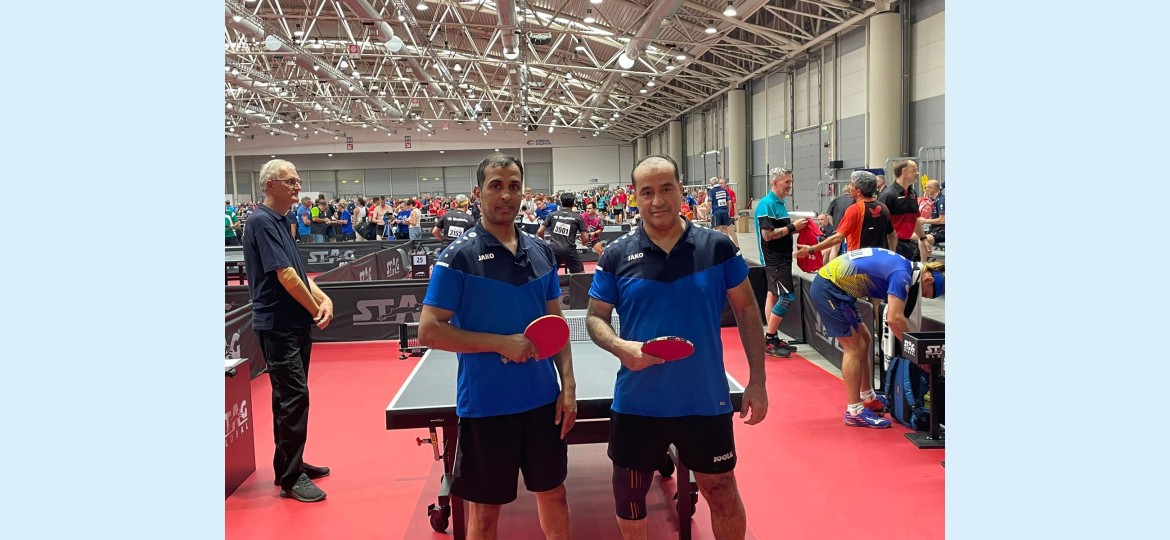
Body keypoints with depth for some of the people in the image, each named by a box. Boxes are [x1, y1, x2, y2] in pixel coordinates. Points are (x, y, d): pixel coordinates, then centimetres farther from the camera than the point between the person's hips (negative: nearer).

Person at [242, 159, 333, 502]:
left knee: (289, 397, 16)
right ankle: (290, 478, -1)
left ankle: (291, 464, 27)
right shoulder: (262, 221, -14)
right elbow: (285, 275, -20)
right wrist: (316, 309, -9)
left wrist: (324, 299, -1)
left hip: (296, 324, 10)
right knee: (294, 397, -9)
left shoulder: (280, 222, 15)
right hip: (277, 327, -10)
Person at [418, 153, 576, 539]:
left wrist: (568, 384, 2)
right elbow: (429, 331, -13)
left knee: (553, 493, 17)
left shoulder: (541, 252, 5)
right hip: (485, 405, -4)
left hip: (544, 400, 5)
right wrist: (502, 342, -18)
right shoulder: (458, 256, -11)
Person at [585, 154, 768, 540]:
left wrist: (757, 381, -1)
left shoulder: (718, 247, -5)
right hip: (637, 405, 1)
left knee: (722, 493, 13)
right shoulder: (616, 256, -4)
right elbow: (595, 317, 2)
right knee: (628, 496, 16)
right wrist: (620, 347, -20)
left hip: (707, 401, 0)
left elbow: (746, 310, 2)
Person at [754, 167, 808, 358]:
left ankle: (772, 339, 19)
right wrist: (792, 227, -19)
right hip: (774, 259, -10)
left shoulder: (779, 203, 13)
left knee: (773, 295, 12)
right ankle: (769, 341, -4)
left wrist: (797, 227, 5)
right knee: (787, 296, -11)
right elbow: (767, 235, -22)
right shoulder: (767, 204, -16)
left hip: (781, 258, 10)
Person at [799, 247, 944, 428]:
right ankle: (854, 411, -1)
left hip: (829, 286, 10)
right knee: (855, 347, -6)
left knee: (865, 340, 16)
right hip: (828, 289, -10)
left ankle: (868, 399, 29)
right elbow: (894, 319, -23)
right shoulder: (902, 275, -17)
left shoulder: (902, 266, 12)